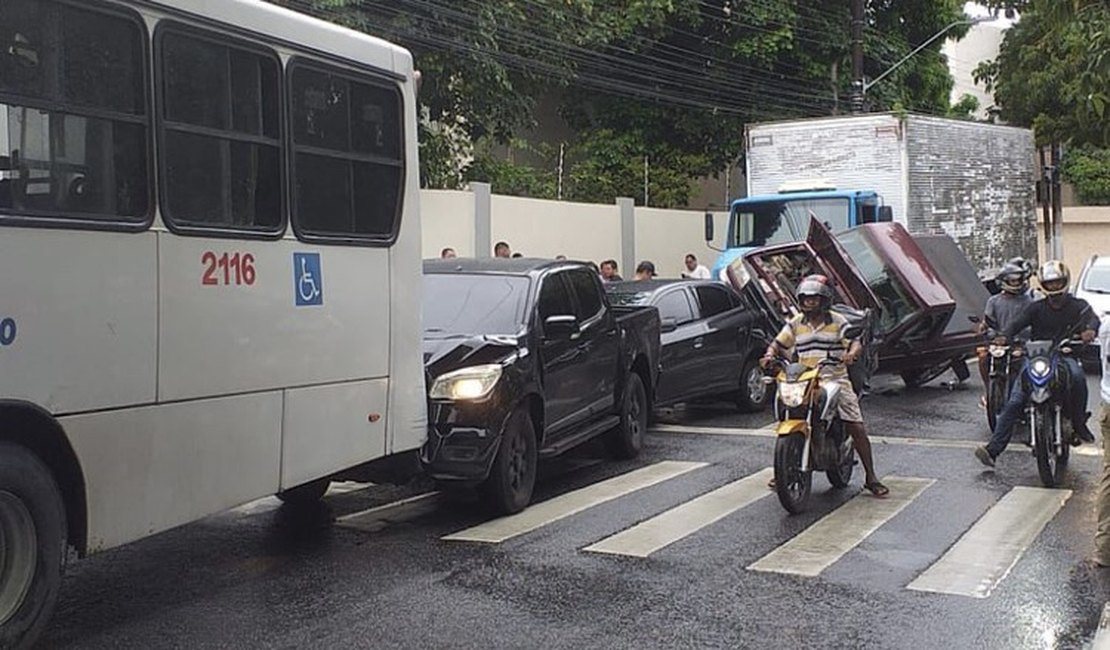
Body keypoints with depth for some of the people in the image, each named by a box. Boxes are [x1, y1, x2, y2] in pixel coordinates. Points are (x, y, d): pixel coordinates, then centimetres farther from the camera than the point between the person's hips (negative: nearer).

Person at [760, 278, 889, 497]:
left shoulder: (837, 321, 2)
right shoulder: (795, 324, 11)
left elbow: (856, 343, -6)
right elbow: (779, 343, 8)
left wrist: (851, 354, -29)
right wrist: (770, 354, -14)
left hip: (836, 380, -2)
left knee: (856, 428, -7)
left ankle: (870, 477, 3)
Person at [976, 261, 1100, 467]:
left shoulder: (1077, 305, 8)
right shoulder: (1036, 308, 10)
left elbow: (1092, 318, -12)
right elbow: (1018, 323, -4)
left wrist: (1089, 329, -37)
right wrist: (1003, 337, -27)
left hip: (1064, 355, -1)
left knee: (1077, 376, -37)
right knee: (1013, 403, -14)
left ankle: (1079, 423, -15)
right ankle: (993, 449, -17)